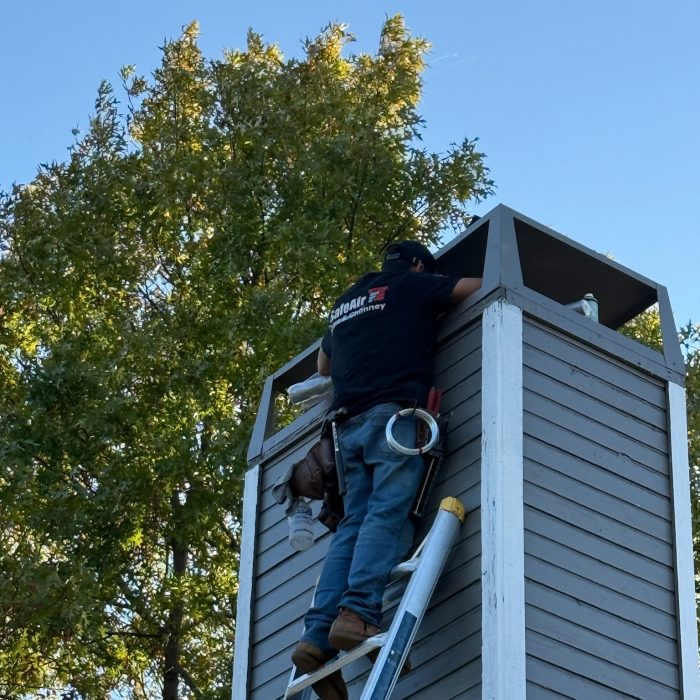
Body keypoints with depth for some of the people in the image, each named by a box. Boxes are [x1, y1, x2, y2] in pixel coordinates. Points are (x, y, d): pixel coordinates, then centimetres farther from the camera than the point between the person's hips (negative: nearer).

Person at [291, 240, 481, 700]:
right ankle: (358, 613, -37)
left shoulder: (346, 303, 30)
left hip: (350, 422, 6)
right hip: (393, 412, -6)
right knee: (389, 512, -17)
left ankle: (318, 636, -17)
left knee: (354, 525, -2)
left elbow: (324, 365, 44)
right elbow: (479, 286, 20)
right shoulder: (413, 286, 13)